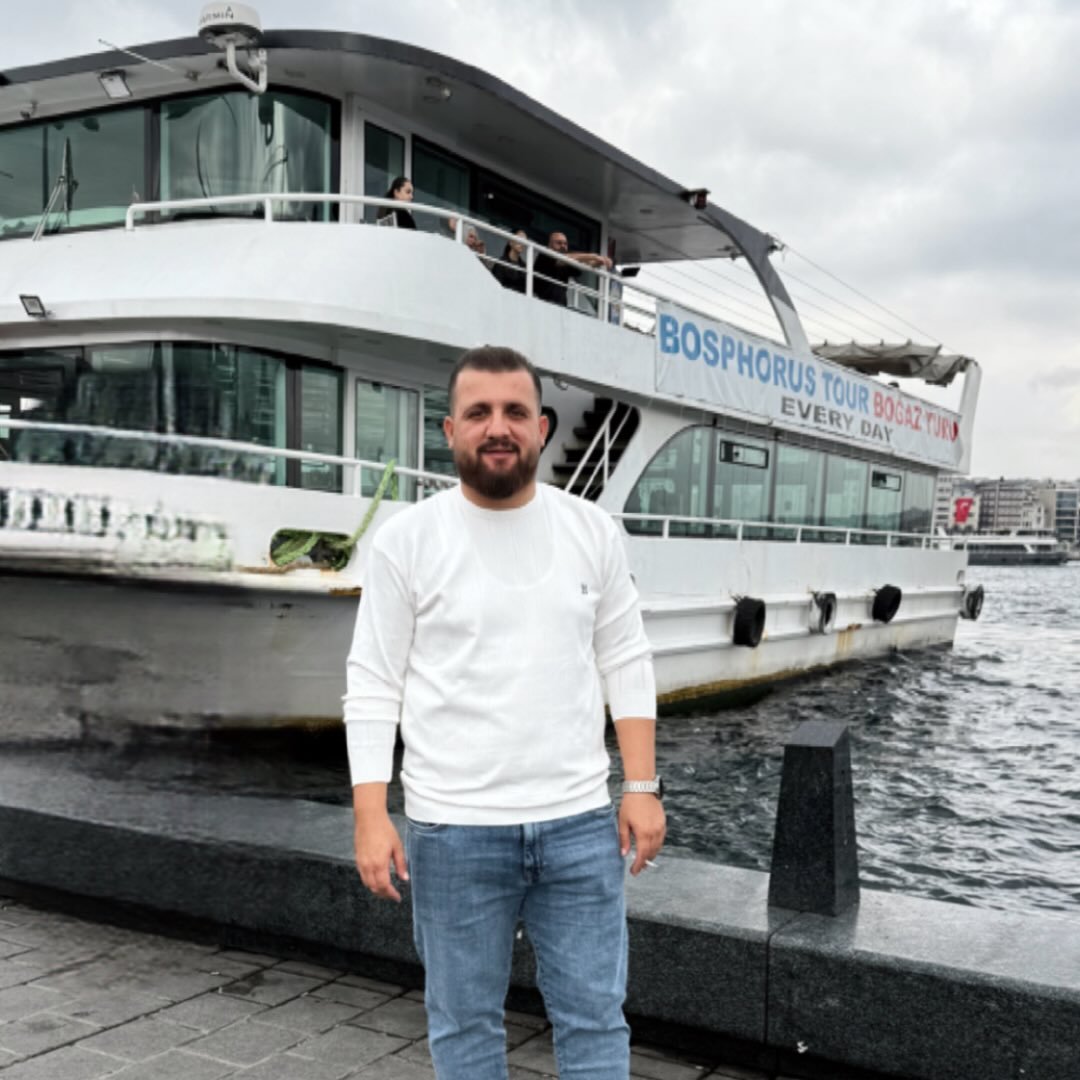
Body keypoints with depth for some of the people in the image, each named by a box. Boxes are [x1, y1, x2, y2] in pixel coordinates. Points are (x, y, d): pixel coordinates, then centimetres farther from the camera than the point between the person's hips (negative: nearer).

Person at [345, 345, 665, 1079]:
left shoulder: (592, 531, 3)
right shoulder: (407, 539, -5)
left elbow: (627, 666, 6)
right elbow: (374, 688, -4)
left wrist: (643, 787, 0)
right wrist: (371, 816, -10)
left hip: (580, 823, 2)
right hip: (454, 828, -2)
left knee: (595, 1016, 11)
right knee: (465, 1021, 13)